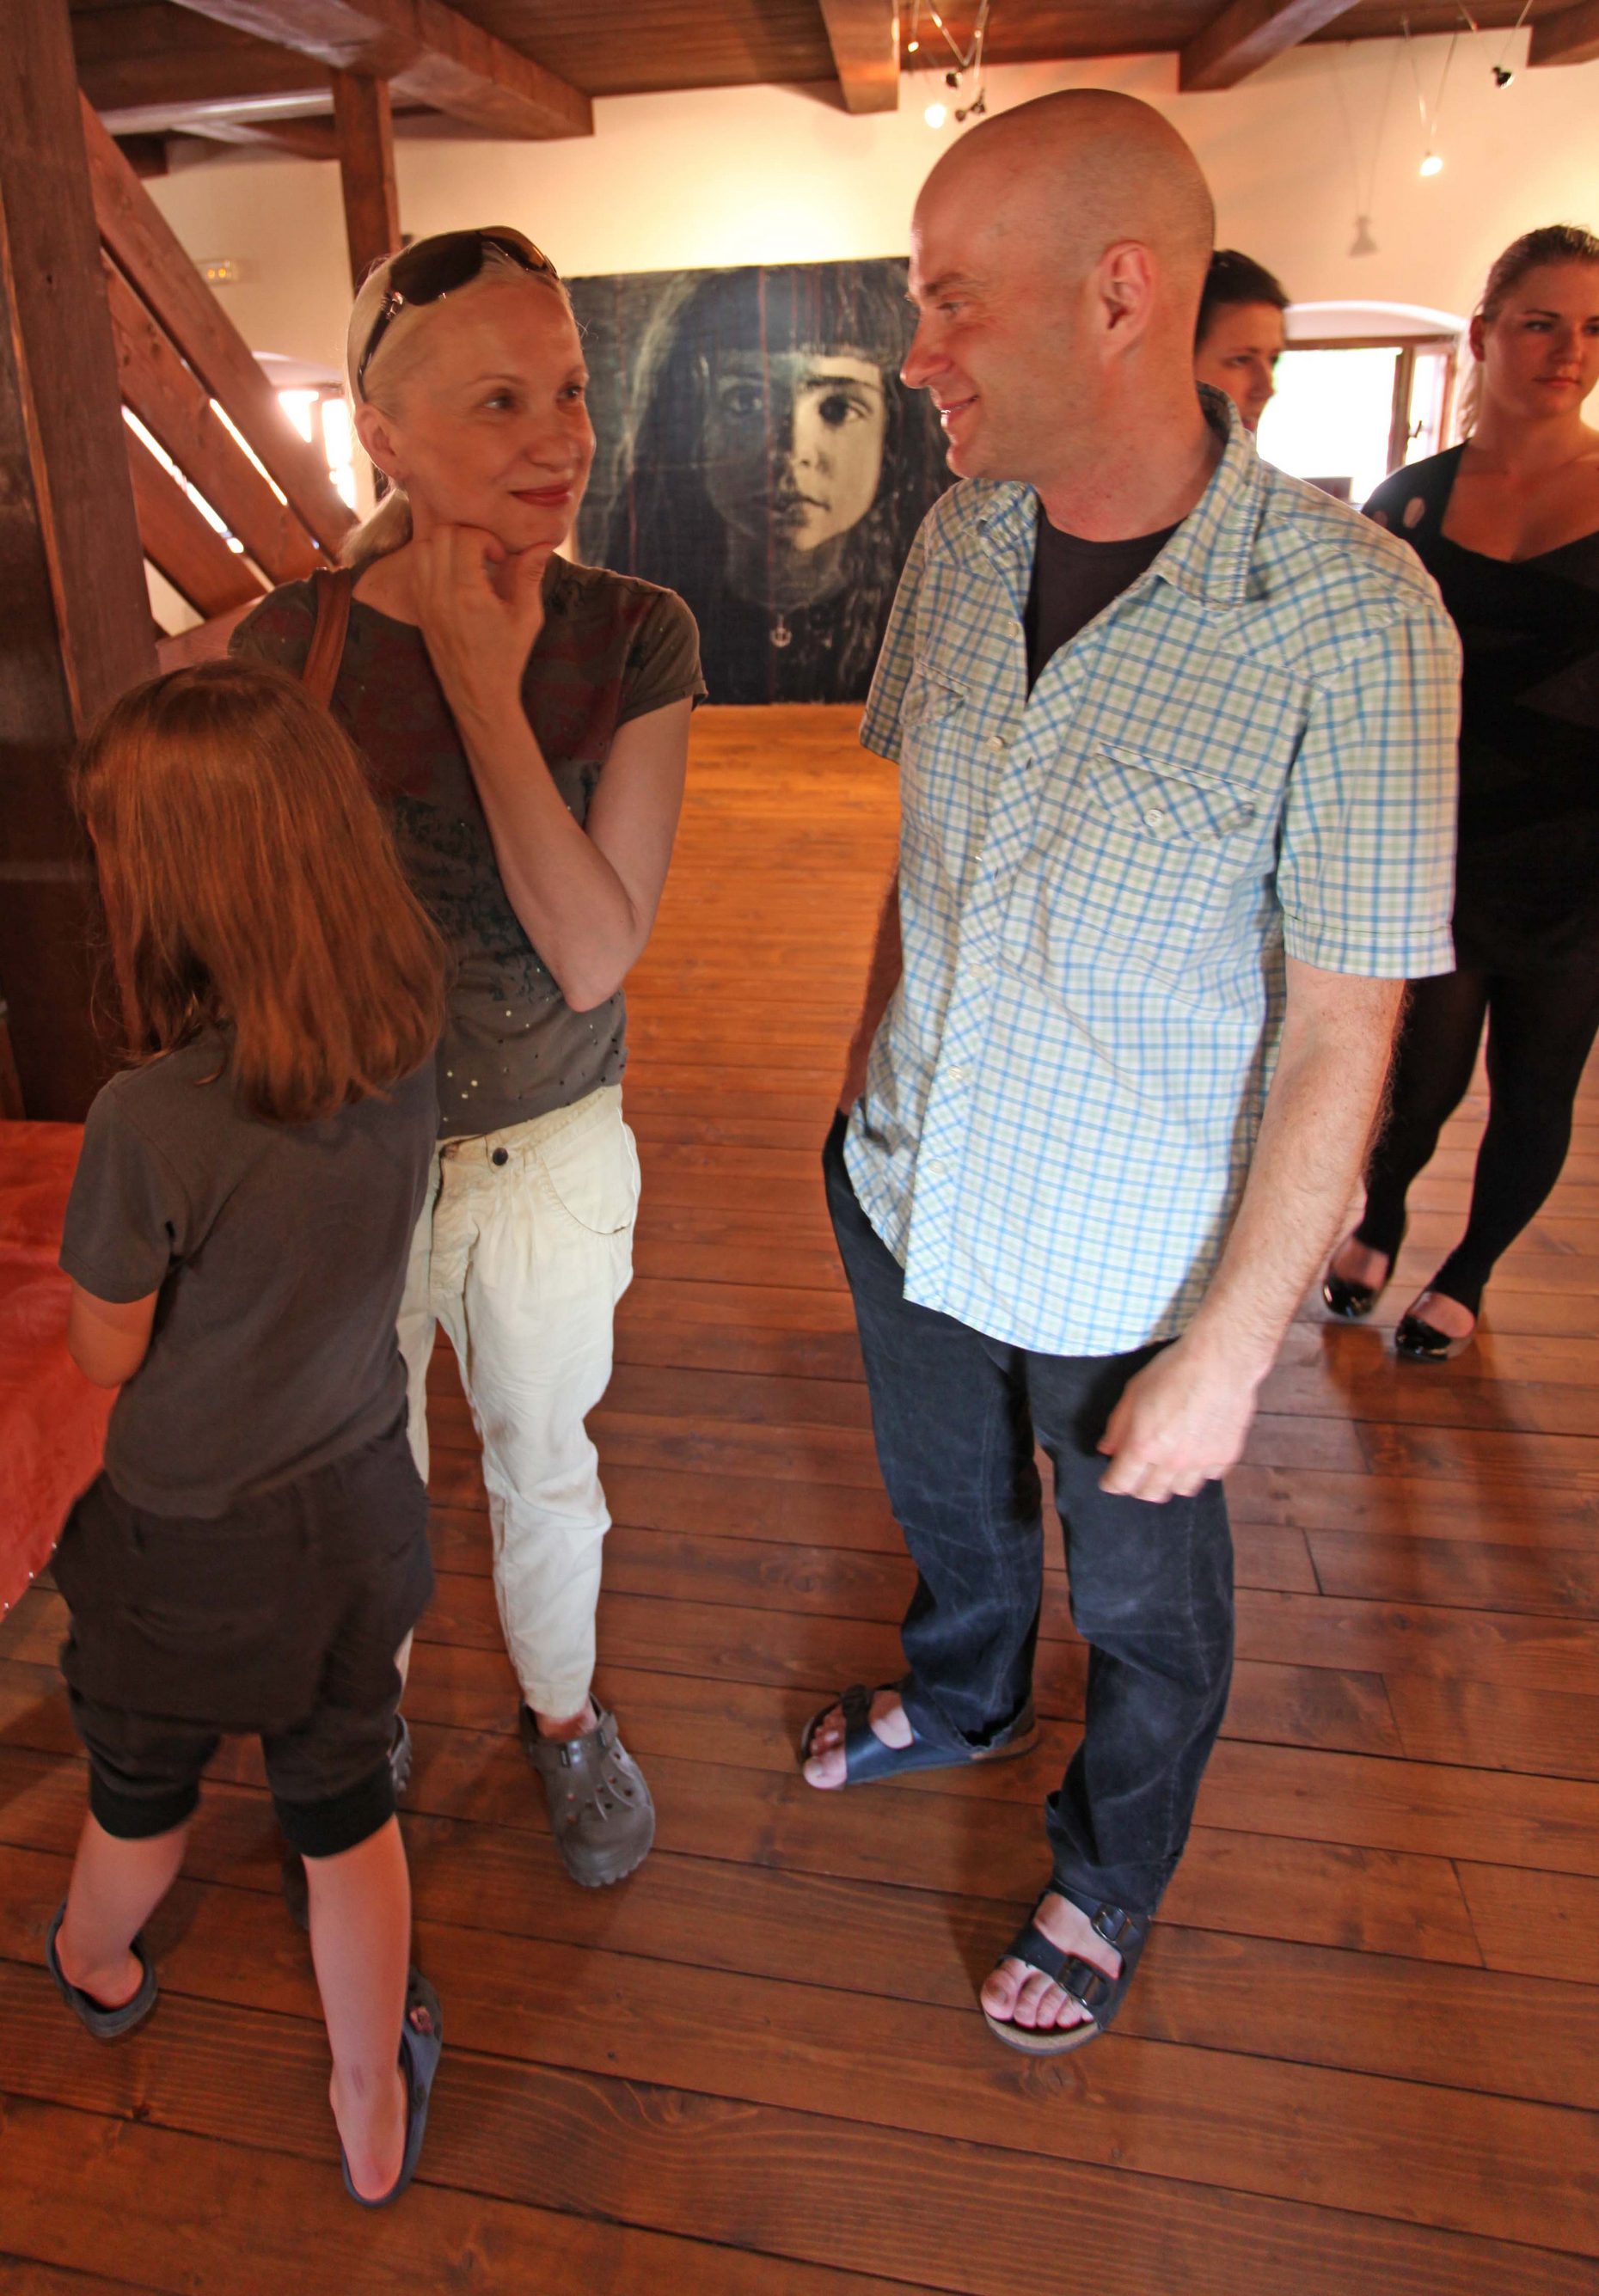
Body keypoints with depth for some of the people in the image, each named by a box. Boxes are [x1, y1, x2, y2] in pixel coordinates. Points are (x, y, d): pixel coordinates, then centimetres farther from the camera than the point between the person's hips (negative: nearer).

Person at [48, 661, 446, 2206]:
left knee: (142, 1786, 28)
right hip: (360, 1509, 4)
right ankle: (377, 2117, 44)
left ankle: (94, 1965, 62)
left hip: (193, 1545, -3)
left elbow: (106, 1354, -14)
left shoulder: (151, 1123, -32)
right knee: (345, 1804, 23)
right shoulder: (405, 1048, -14)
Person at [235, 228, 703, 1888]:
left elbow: (597, 953, -21)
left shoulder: (633, 639, -14)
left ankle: (562, 1707, 51)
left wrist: (487, 690, -25)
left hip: (553, 1146, 0)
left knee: (545, 1460, 21)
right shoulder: (287, 649, -14)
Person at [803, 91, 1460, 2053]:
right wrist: (866, 1059, 12)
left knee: (1140, 1606, 21)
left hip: (1126, 1265, -5)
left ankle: (1108, 1883, 51)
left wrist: (1229, 1353, -17)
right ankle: (962, 1700, 62)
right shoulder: (960, 539, -5)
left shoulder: (1348, 618, -24)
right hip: (907, 1192, 5)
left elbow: (1342, 1033, -20)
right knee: (943, 1501, 29)